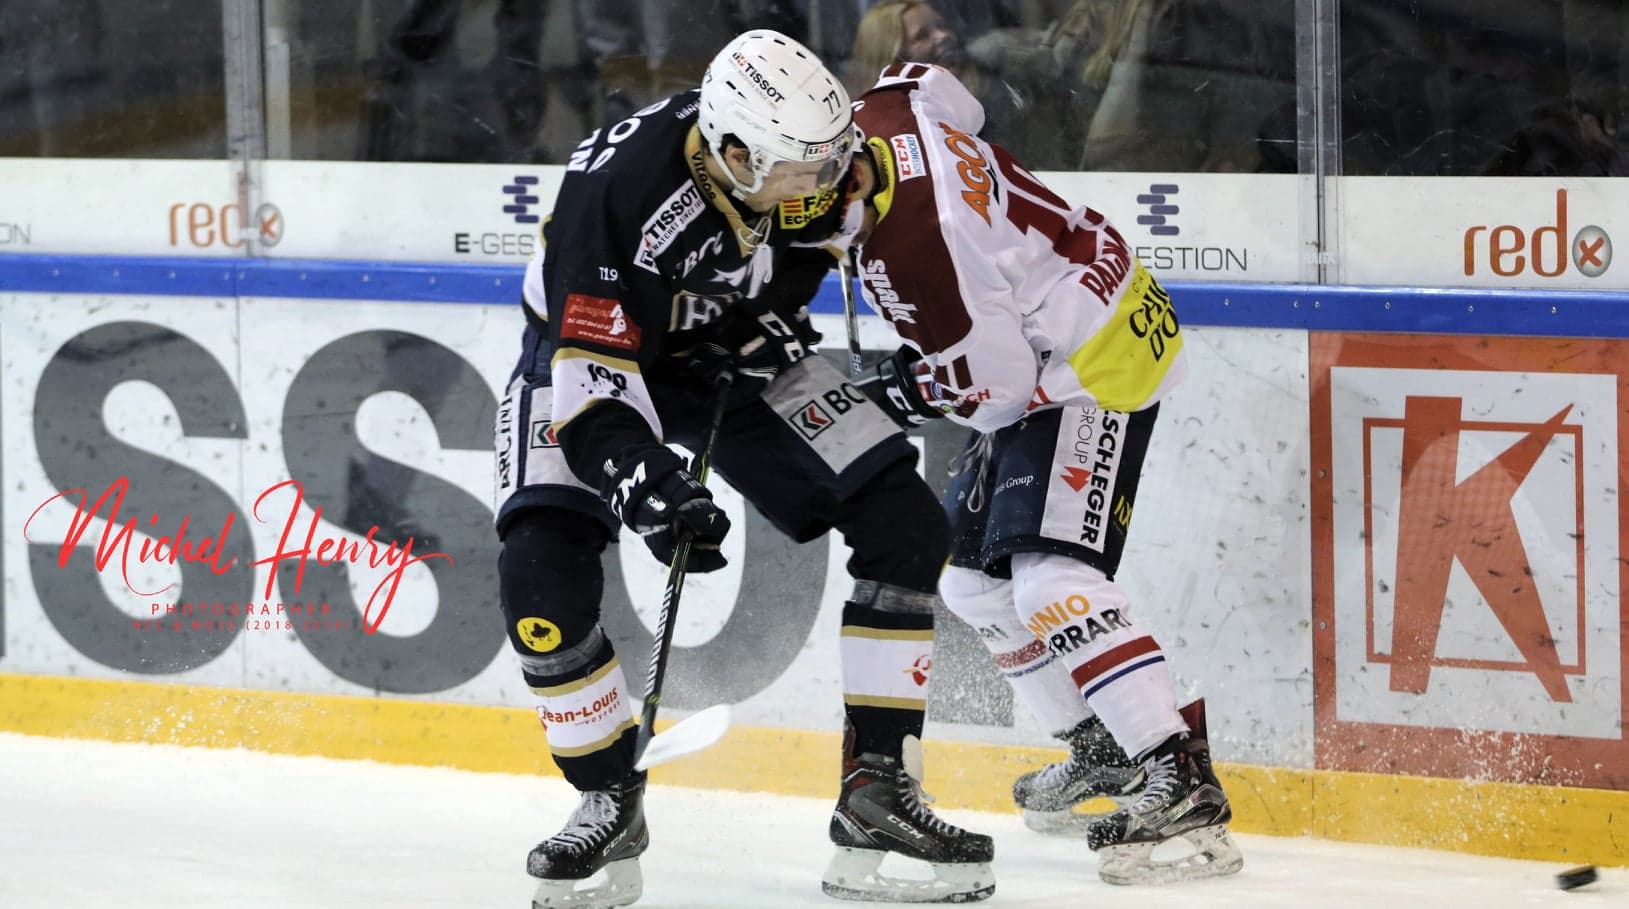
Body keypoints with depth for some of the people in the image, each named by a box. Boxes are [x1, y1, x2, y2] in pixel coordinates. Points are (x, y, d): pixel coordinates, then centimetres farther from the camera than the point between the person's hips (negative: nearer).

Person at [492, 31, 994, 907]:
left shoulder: (802, 153, -22)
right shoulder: (616, 192, -38)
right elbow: (588, 375, -35)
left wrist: (778, 308, -8)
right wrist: (642, 480, -48)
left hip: (737, 351, 4)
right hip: (588, 351, -4)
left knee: (905, 527, -10)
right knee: (542, 570, -25)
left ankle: (877, 787, -4)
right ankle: (610, 804, -7)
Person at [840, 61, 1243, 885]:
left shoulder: (907, 249, -31)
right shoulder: (885, 112, -7)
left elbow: (995, 385, -23)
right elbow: (933, 82, 20)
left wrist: (906, 389, -6)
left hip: (1094, 366, -11)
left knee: (1050, 579, -23)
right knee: (971, 572, 15)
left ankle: (1184, 785, -29)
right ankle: (1098, 747, 27)